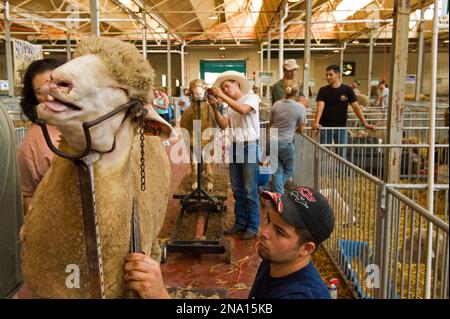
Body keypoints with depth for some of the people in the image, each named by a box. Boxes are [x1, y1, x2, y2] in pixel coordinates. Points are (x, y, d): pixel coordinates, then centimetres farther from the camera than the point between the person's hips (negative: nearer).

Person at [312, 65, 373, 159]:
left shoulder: (347, 90, 0)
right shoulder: (323, 90, -1)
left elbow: (356, 107, -3)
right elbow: (320, 106, -15)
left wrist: (365, 123, -11)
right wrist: (316, 122, -31)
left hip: (341, 127, 0)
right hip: (325, 127, 0)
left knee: (342, 154, 5)